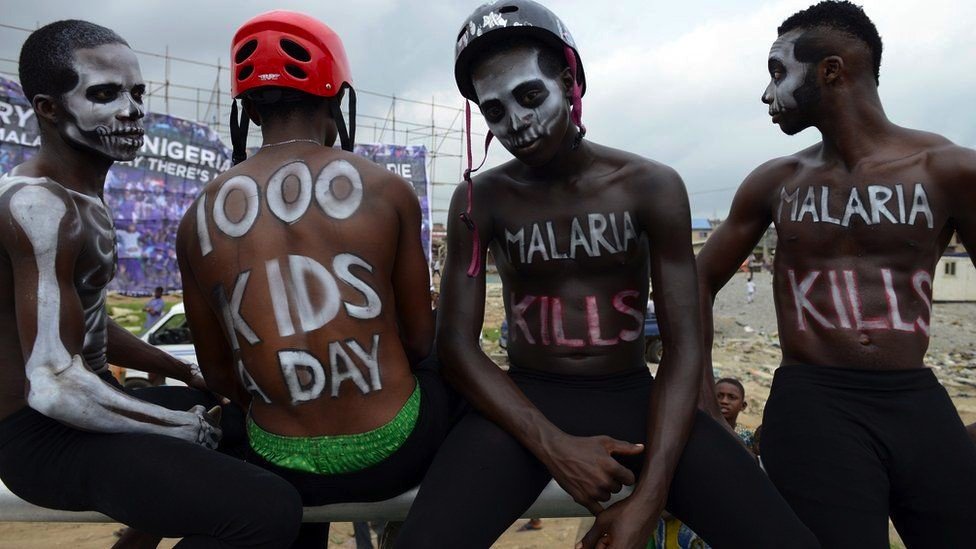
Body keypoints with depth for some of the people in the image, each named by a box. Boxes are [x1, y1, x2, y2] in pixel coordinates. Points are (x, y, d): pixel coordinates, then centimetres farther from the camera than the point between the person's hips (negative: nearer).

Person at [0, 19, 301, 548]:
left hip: (80, 408, 10)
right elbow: (54, 383, -28)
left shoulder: (81, 197, 11)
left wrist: (196, 376, 14)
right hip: (44, 434, -10)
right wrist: (185, 428, -16)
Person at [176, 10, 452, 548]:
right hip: (394, 452, -2)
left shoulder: (198, 220, -2)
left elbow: (219, 373, 7)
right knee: (439, 363, 29)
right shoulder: (386, 189, -9)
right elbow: (420, 338, 0)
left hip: (283, 466, 3)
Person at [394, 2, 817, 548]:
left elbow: (684, 345, -7)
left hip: (635, 397, 1)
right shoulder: (480, 201, -3)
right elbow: (457, 345, -5)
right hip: (525, 402, 0)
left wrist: (649, 498, -17)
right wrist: (554, 447, -18)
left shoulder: (652, 187, -4)